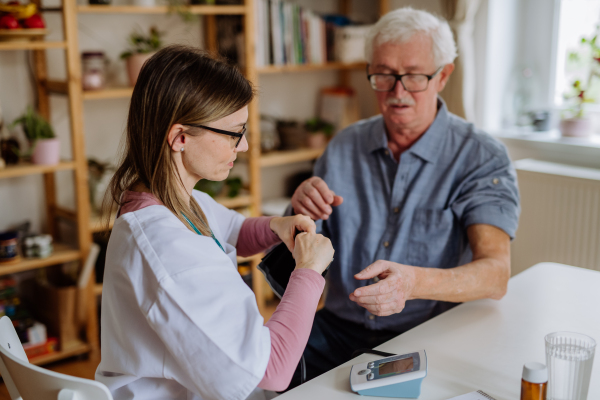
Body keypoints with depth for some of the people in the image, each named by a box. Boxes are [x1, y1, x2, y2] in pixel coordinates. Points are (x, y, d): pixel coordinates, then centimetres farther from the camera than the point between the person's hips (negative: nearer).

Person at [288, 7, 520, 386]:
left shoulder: (483, 157, -6)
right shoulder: (344, 146, 5)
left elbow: (496, 274, -18)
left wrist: (413, 282, -37)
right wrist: (302, 212, -15)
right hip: (339, 328, 3)